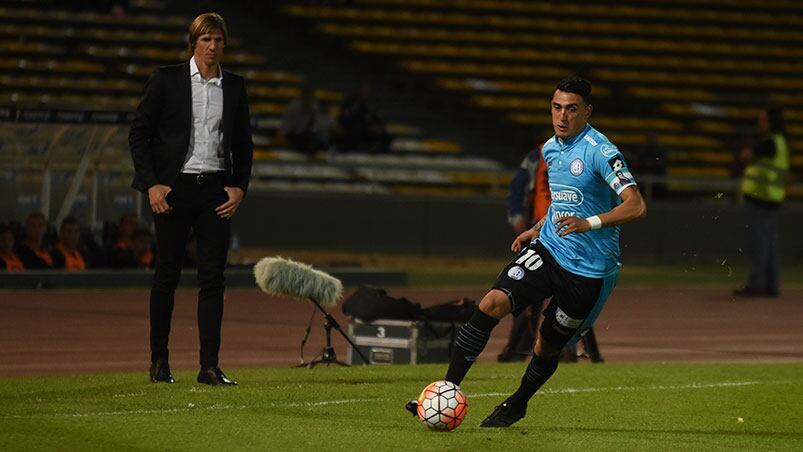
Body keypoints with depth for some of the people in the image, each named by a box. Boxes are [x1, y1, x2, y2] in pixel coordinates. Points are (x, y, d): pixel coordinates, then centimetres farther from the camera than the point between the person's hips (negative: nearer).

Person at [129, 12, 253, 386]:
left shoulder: (234, 86, 9)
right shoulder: (166, 80, -1)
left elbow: (243, 143, 16)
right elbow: (138, 133, 0)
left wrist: (240, 186, 3)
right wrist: (151, 184, -8)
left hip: (216, 191, 3)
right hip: (173, 189, -3)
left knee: (213, 278, -2)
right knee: (167, 275, 2)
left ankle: (209, 366, -1)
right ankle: (159, 360, 11)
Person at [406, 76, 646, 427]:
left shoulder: (600, 152, -16)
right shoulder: (550, 149, 9)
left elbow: (636, 206, -23)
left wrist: (589, 222, -33)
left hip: (588, 270, -6)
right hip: (547, 250, 6)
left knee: (548, 346, 5)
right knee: (492, 303, -16)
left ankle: (516, 405, 34)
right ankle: (447, 391, -15)